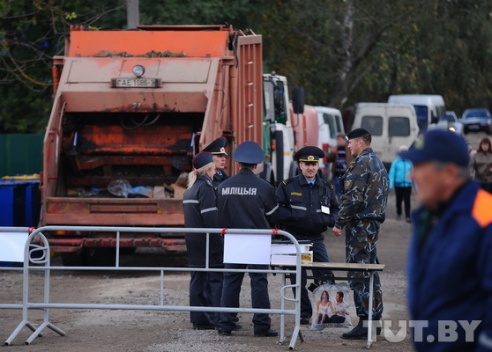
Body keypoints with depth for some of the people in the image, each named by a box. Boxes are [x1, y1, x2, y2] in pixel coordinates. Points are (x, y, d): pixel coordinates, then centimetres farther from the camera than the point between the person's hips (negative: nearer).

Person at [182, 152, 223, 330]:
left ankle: (199, 318, 10)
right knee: (215, 277, -5)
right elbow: (210, 218, -19)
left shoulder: (190, 189, 14)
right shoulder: (205, 188, -14)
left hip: (193, 240, 9)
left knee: (198, 278, 9)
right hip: (207, 242, -9)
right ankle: (217, 319, -8)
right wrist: (218, 243, -17)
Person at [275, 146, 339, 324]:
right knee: (298, 279, 3)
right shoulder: (288, 186, 0)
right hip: (295, 237, -2)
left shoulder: (326, 188, 11)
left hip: (316, 238, 2)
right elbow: (277, 210, -4)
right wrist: (295, 216, -19)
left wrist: (329, 220, -2)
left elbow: (336, 210, 19)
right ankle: (304, 313, 14)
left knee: (326, 276, -8)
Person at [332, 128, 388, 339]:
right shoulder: (377, 163, 17)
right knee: (371, 272, 13)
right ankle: (375, 319, 15)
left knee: (359, 274, -9)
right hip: (373, 222, 10)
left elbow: (352, 197, -20)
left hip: (359, 224, -10)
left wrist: (339, 223, -15)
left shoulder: (361, 164, -14)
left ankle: (364, 323, -12)